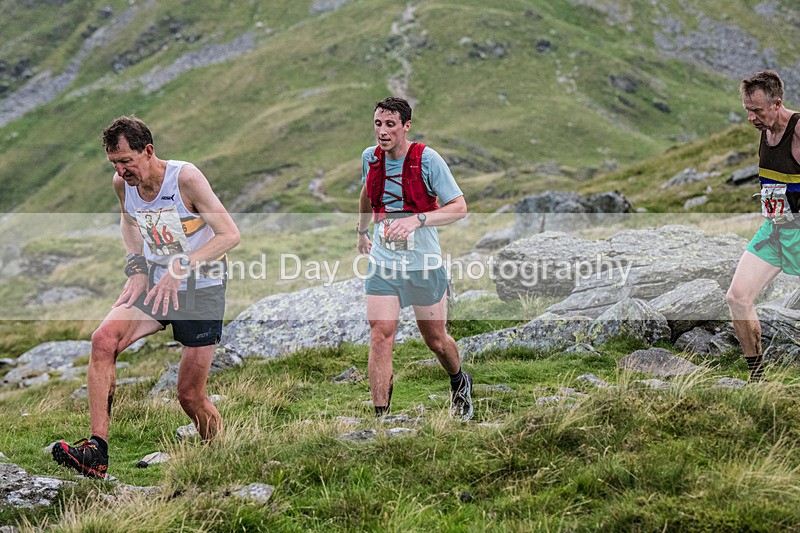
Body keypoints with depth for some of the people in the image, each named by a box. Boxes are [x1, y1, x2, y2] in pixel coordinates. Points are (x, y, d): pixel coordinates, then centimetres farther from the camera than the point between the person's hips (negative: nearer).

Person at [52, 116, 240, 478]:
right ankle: (96, 452, -22)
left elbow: (230, 235, -22)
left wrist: (180, 269, -30)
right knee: (104, 340, -22)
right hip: (155, 282, 5)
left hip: (201, 289, -5)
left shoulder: (185, 178, -20)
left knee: (190, 396, -3)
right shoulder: (122, 184, -2)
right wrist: (136, 267, 5)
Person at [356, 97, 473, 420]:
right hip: (382, 263, 3)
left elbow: (459, 208, -14)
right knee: (380, 336, -10)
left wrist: (417, 220, -27)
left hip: (424, 263, -3)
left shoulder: (427, 159, -13)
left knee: (435, 339, 12)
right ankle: (380, 415, -7)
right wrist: (361, 230, 30)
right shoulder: (370, 158, 1)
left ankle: (460, 384, 43)